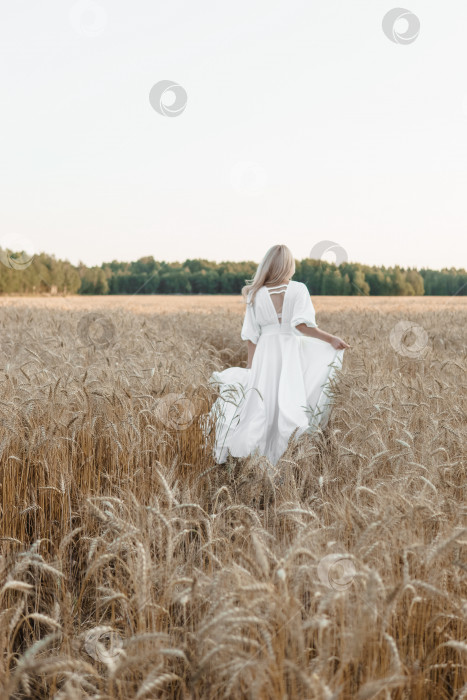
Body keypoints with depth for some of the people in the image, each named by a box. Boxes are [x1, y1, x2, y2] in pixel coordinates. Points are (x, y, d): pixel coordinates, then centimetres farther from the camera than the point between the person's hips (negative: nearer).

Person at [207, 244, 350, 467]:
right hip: (291, 353, -2)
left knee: (262, 406, 6)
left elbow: (251, 336, 6)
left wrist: (251, 367, 12)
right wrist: (330, 339, -10)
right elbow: (301, 325, -16)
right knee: (290, 406, 0)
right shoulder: (298, 289, -3)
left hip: (265, 353, 2)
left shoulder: (256, 294, 4)